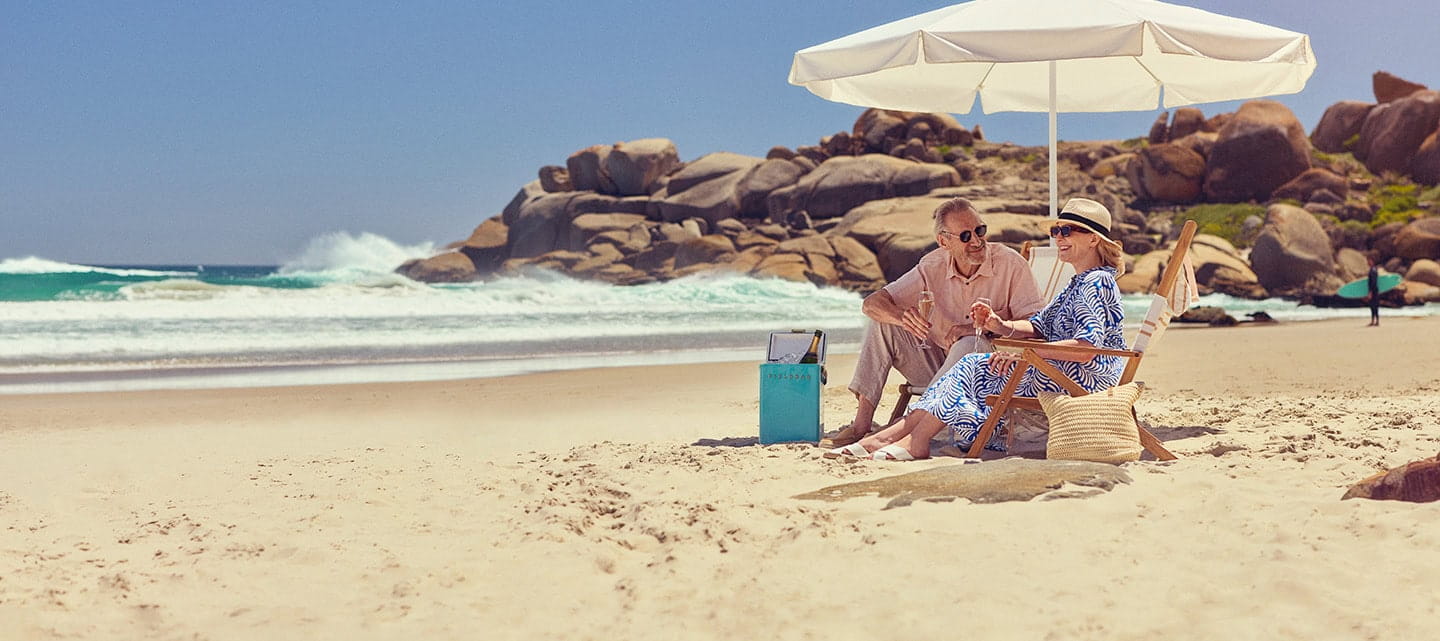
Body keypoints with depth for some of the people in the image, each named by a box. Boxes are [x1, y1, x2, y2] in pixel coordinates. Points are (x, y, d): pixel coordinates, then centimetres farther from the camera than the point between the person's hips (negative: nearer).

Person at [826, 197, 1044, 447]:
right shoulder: (933, 267, -2)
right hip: (939, 365, 4)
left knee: (970, 344, -35)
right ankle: (862, 422, -16)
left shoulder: (1011, 264, -11)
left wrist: (981, 327, -30)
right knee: (882, 323, -10)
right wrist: (902, 317, -30)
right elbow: (871, 303, -7)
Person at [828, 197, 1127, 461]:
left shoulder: (1097, 282, -13)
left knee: (974, 368, -18)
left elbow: (1087, 347, -25)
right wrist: (1000, 326, -2)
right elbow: (1038, 328, 18)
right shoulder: (1078, 284, 21)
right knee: (971, 367, -6)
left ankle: (915, 441, -16)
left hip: (1084, 378, -10)